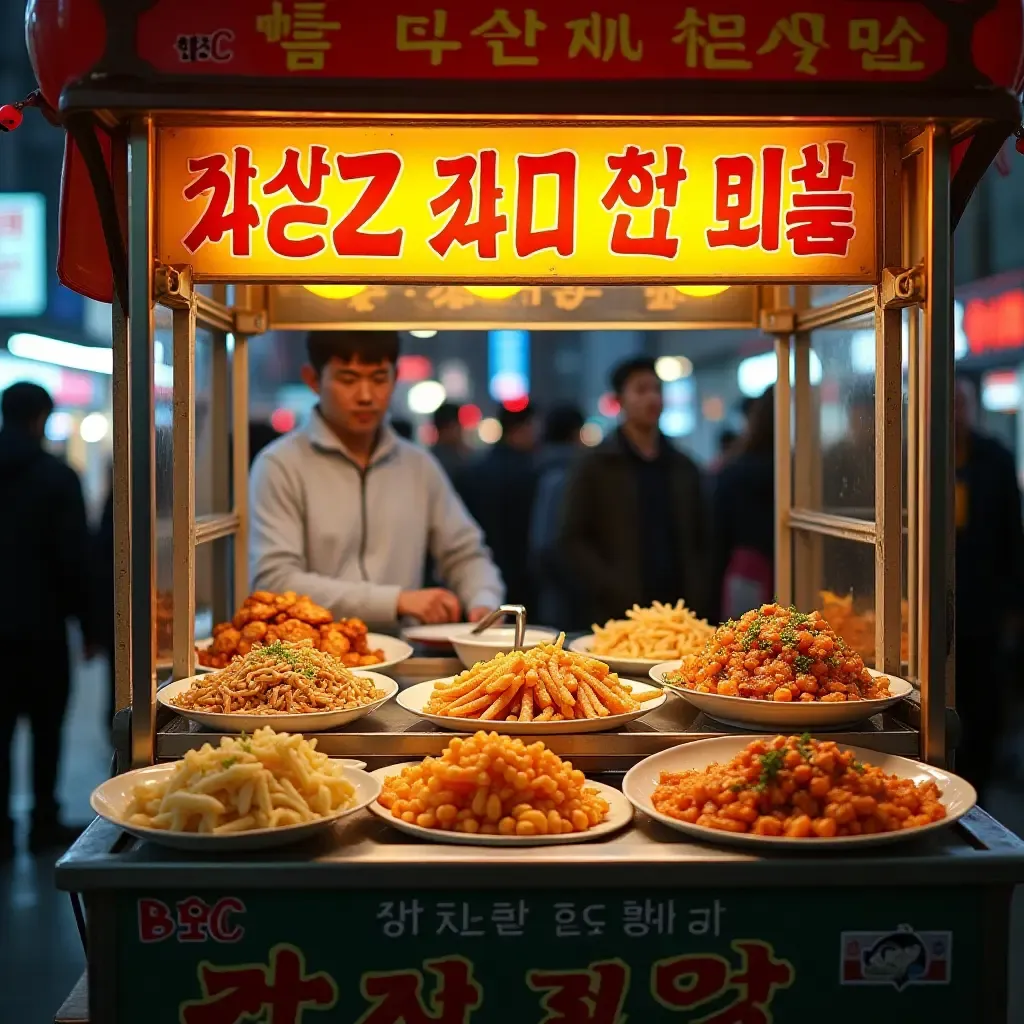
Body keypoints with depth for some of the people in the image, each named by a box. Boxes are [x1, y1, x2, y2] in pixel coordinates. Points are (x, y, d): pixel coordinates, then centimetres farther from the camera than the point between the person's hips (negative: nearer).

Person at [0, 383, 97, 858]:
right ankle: (44, 823, 13)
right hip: (41, 626, -3)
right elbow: (75, 558, -11)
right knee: (46, 727, 9)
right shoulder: (56, 476, -8)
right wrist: (88, 624, -4)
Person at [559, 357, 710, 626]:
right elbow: (573, 540, -2)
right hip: (617, 616, -3)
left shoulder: (684, 468, 16)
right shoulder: (594, 466, 3)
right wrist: (613, 592, -12)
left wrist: (698, 598, 4)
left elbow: (699, 541, 18)